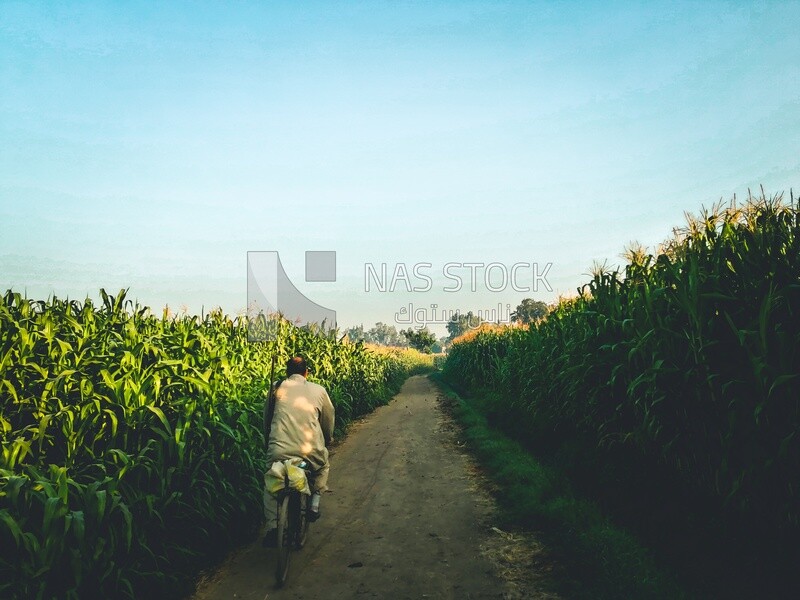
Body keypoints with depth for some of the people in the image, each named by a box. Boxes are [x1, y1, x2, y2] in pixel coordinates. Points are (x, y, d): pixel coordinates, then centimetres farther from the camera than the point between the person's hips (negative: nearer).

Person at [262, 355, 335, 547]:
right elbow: (329, 418, 21)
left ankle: (272, 527, 15)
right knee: (323, 467, 36)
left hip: (279, 450, 0)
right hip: (311, 450, 0)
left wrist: (269, 442, 39)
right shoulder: (318, 390, 11)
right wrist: (328, 440, 41)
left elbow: (266, 419, 22)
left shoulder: (277, 389, 12)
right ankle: (315, 502, 20)